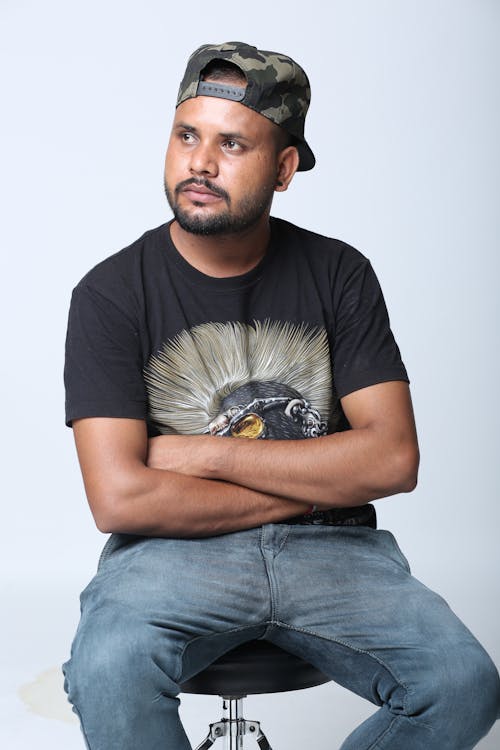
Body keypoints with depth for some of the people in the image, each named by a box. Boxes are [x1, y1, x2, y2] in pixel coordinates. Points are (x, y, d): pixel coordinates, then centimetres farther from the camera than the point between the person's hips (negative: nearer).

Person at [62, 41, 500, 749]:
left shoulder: (339, 274, 4)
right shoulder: (111, 293, -4)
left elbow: (393, 458, -5)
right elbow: (119, 498, -13)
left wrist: (208, 456, -10)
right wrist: (316, 485, -8)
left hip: (331, 551, 3)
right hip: (174, 550, -2)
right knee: (108, 673, -34)